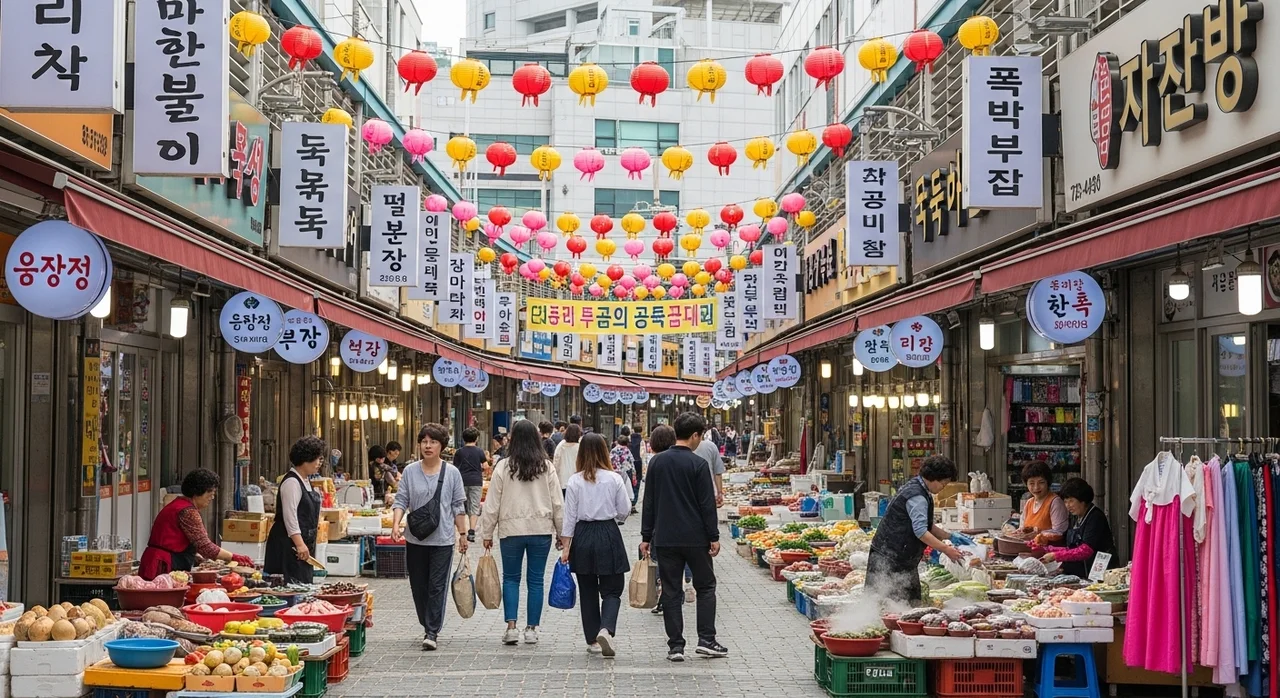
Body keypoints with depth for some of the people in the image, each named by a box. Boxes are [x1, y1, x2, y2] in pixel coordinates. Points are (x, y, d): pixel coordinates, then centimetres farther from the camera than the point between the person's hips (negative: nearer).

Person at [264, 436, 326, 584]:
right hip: (289, 544, -10)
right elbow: (290, 516, -22)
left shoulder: (306, 480, 14)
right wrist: (299, 544, -26)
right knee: (293, 583, -11)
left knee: (304, 582, 10)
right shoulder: (291, 482, -16)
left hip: (304, 541, 10)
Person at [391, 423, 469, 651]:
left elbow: (459, 506, 5)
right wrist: (396, 524, -14)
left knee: (437, 586, -6)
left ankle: (433, 632, -3)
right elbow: (401, 501, 2)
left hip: (442, 540, -2)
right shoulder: (410, 471, 3)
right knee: (418, 586, 9)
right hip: (415, 539, 2)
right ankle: (428, 627, 26)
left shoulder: (452, 473, 1)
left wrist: (462, 534, 5)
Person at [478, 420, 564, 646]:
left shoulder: (503, 467, -5)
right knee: (536, 580, 8)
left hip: (511, 530, -1)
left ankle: (511, 627, 2)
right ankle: (531, 629, 11)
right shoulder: (547, 467, -1)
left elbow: (492, 504, -2)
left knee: (510, 578, 11)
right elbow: (558, 503, 2)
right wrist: (562, 532, 10)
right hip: (541, 530, 1)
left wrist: (487, 533, 6)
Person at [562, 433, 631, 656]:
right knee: (612, 589, 5)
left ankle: (592, 640, 17)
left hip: (583, 537, 2)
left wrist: (565, 546, 3)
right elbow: (624, 511, 0)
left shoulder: (574, 481, -4)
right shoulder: (614, 479, -6)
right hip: (608, 534, -1)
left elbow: (570, 516, -2)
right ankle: (606, 629, -19)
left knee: (588, 591, 12)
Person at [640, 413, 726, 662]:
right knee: (705, 586, 11)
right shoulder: (698, 464, -9)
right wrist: (714, 537, -2)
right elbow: (707, 504, -9)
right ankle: (706, 640, 5)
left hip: (665, 538, 3)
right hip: (695, 538, -3)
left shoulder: (656, 462, 4)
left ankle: (675, 646, 5)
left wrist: (646, 536, 13)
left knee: (671, 591, 6)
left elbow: (649, 501, 8)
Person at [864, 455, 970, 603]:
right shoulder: (917, 497, -19)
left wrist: (950, 536, 13)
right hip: (889, 558, -11)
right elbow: (920, 531, -27)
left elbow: (927, 526, 23)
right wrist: (946, 550, -26)